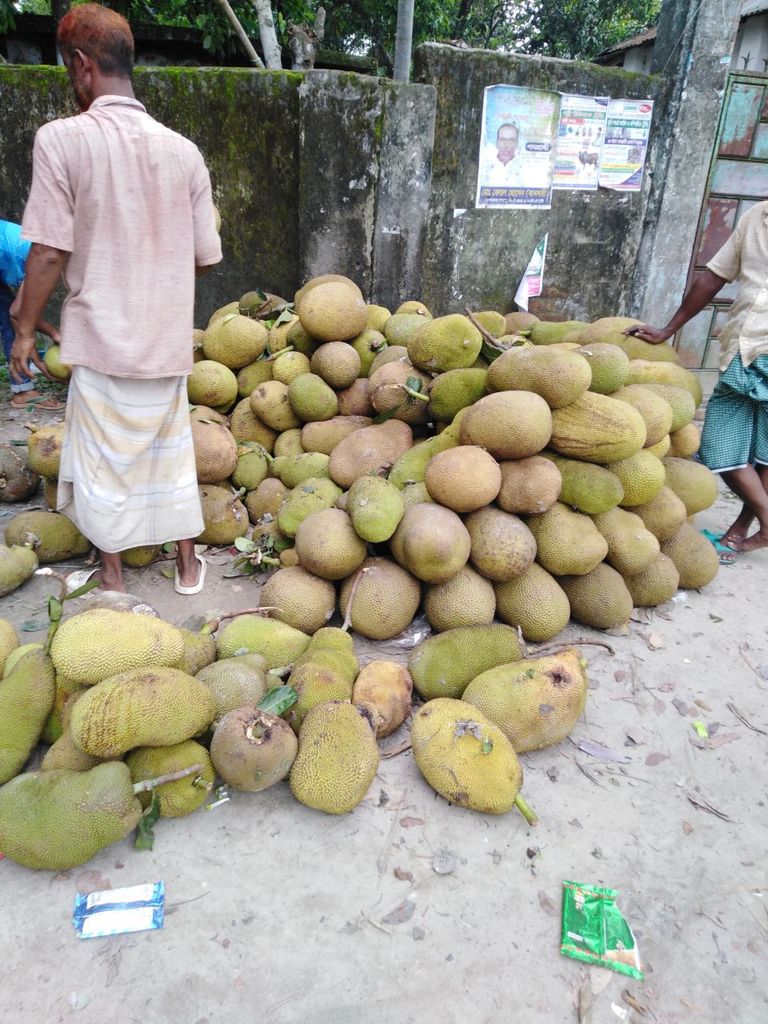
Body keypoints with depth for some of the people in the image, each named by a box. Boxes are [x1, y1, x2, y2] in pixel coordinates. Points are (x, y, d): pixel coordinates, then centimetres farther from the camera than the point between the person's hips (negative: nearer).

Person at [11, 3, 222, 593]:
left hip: (102, 338, -3)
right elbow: (206, 256, 2)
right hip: (167, 339, 4)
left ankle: (113, 576, 26)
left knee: (103, 458, 12)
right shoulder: (183, 149, 0)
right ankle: (188, 565, 28)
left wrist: (25, 329, 1)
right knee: (171, 450, 16)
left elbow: (49, 252, -11)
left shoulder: (62, 138, -11)